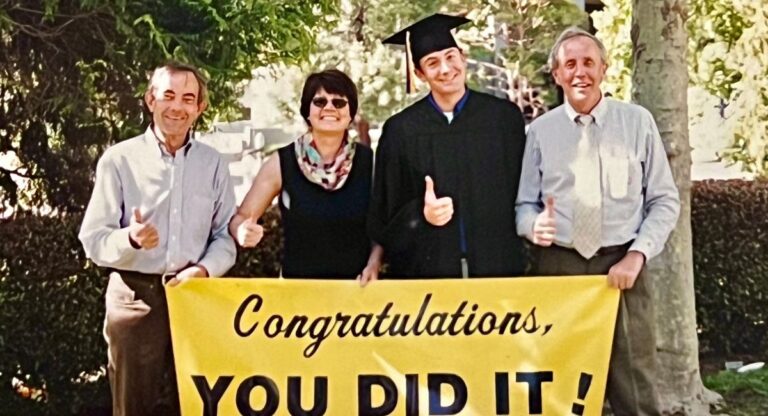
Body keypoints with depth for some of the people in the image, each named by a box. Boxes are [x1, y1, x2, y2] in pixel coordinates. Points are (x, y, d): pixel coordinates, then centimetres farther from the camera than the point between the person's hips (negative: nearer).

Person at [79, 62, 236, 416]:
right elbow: (93, 239, -5)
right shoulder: (118, 159, -2)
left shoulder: (213, 164, 8)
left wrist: (204, 269, -11)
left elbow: (227, 235, 8)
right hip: (135, 299, -2)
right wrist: (130, 239, -25)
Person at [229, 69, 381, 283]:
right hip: (298, 284, -1)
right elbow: (240, 217, -2)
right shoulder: (282, 163, -6)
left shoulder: (368, 161, -3)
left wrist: (373, 263, -10)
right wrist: (244, 232, -23)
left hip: (356, 285, 1)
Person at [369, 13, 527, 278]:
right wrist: (421, 216, -17)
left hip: (498, 264, 1)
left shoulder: (505, 117, 1)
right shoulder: (400, 130, 0)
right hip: (428, 268, 0)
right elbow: (386, 215, 1)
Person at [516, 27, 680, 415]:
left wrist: (636, 255, -9)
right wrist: (535, 225, -16)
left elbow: (665, 200, 4)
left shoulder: (637, 122, 2)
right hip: (557, 266, 1)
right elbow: (524, 204, 8)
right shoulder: (539, 131, 4)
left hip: (622, 266, -1)